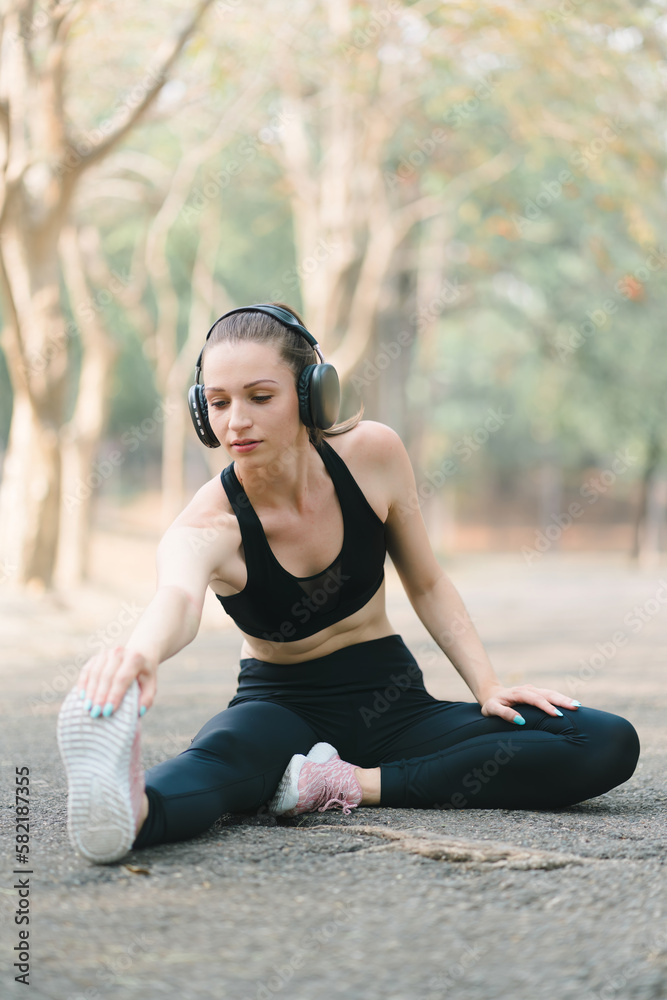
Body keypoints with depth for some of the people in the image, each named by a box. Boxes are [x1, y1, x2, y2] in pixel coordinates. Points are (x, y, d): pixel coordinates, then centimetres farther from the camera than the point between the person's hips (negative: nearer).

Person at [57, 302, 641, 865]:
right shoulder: (209, 526, -22)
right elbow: (178, 596, -48)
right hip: (281, 708, -3)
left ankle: (354, 784, -28)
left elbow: (427, 584, 5)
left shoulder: (372, 453, -11)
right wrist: (142, 651, -72)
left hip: (391, 704, 4)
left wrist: (489, 686, -8)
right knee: (218, 757, -39)